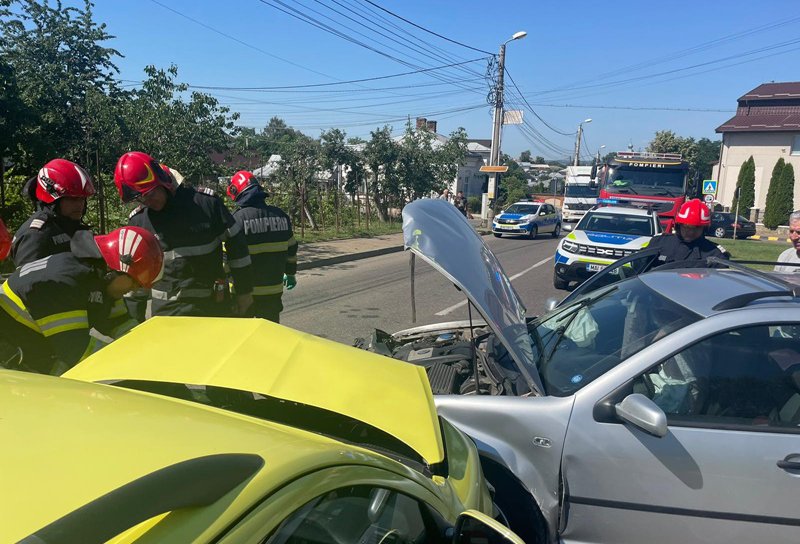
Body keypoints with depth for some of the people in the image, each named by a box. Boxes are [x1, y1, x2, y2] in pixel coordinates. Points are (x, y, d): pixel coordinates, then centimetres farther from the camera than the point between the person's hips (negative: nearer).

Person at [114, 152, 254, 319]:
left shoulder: (206, 202, -9)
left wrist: (244, 291, 0)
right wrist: (135, 318, 10)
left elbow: (236, 243, -3)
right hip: (164, 310, 2)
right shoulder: (137, 221, 0)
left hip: (210, 305, -2)